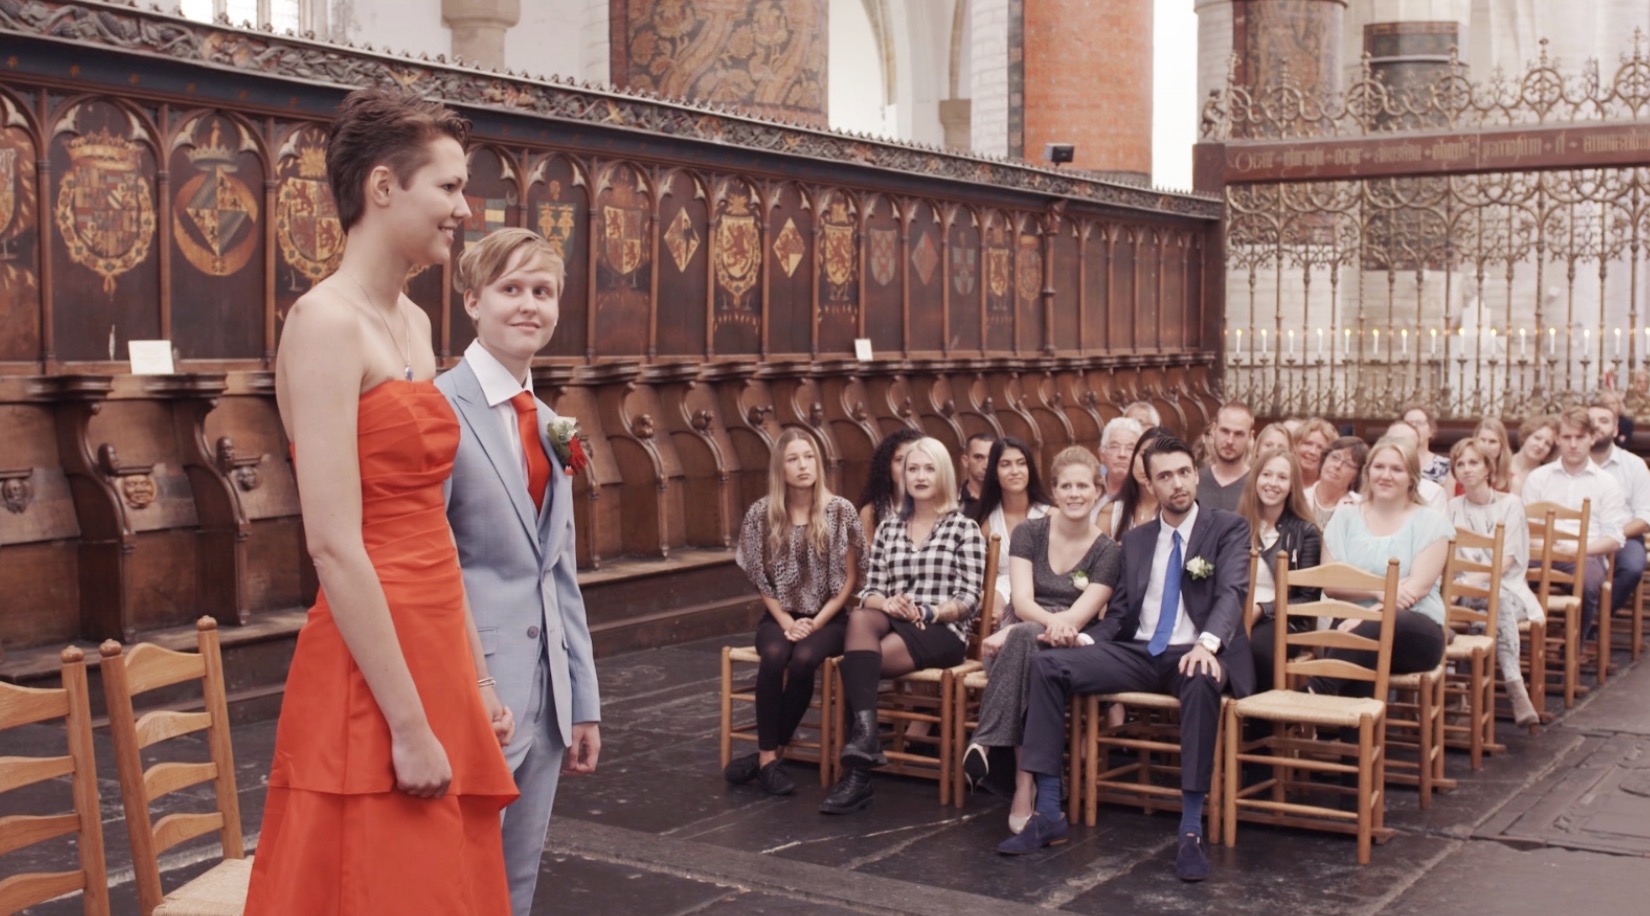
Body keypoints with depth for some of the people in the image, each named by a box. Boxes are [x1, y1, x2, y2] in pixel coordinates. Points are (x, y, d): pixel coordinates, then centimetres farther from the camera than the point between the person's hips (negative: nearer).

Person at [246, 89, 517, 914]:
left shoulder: (411, 323, 13)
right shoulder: (326, 320, -13)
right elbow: (333, 546, -19)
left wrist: (475, 682, 13)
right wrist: (409, 726, -18)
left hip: (437, 659, 9)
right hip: (369, 674, -9)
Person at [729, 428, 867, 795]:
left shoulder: (841, 511, -4)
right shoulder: (762, 513, 0)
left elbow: (849, 579, -2)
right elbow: (761, 579, 5)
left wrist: (816, 622, -12)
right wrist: (785, 621, -9)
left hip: (827, 618, -1)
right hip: (780, 616, 1)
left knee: (803, 659, -33)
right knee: (774, 656, -32)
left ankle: (768, 752, -19)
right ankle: (770, 756, -24)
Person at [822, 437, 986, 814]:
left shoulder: (964, 528, 6)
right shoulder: (888, 527, 18)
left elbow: (969, 599, -2)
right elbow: (868, 591, 12)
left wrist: (928, 612, -19)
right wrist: (886, 603, -11)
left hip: (942, 631, -3)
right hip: (891, 624, 3)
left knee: (856, 662, -29)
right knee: (860, 619, -35)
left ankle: (856, 772, -26)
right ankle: (864, 734, -45)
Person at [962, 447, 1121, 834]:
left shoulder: (1108, 552, 3)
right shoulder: (1029, 534, 7)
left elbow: (1079, 615, -9)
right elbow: (1022, 601, -6)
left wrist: (1010, 635, -23)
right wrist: (1054, 622, -31)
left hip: (1065, 647, -1)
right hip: (1018, 636, 1)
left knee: (1024, 638, -37)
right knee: (1026, 640, -38)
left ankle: (986, 742, -37)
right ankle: (1025, 788, -45)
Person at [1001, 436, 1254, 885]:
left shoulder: (1228, 528, 3)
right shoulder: (1136, 540, 17)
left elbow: (1232, 593, -13)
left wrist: (1208, 642, -33)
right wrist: (1086, 641, -5)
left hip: (1196, 653, -5)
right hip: (1139, 654, 5)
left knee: (1201, 679, -41)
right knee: (1048, 665, -15)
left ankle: (1191, 830, -34)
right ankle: (1048, 814, -14)